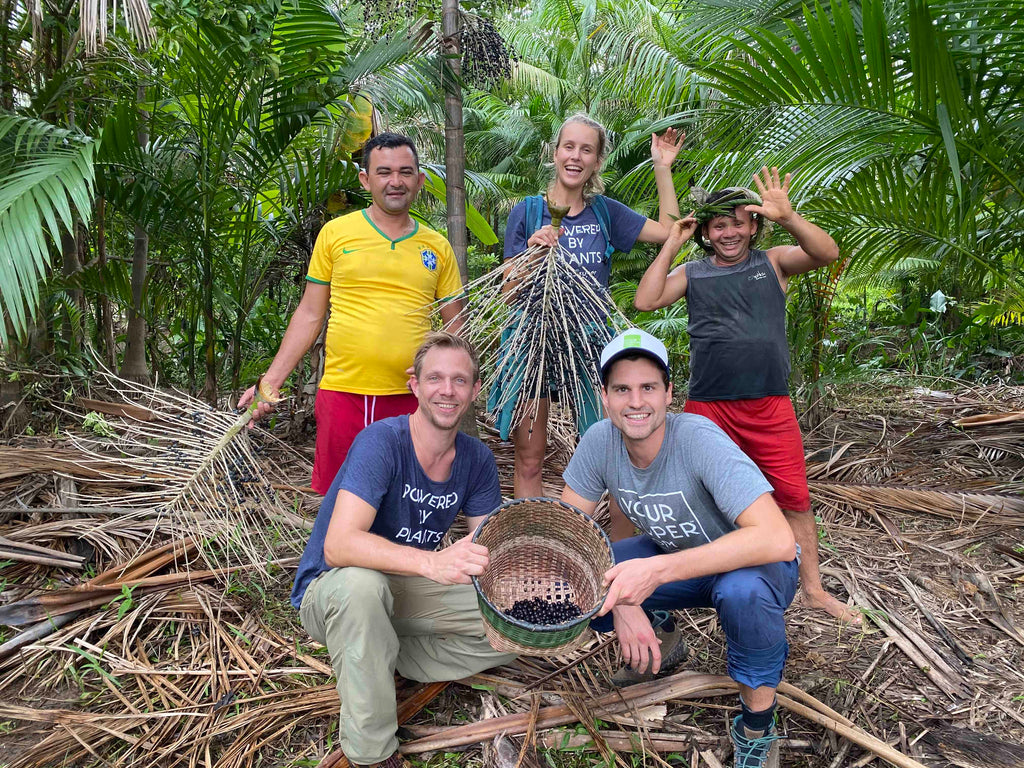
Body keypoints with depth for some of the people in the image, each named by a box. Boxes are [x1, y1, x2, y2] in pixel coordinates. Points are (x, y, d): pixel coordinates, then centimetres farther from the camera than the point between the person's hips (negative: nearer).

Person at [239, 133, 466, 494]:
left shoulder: (437, 247, 9)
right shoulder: (335, 233, 5)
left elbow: (455, 329, 13)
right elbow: (309, 315, 8)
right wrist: (270, 382, 2)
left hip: (411, 397, 1)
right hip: (342, 392, -1)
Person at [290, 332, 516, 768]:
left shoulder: (477, 460, -6)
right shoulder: (382, 442, -25)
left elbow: (489, 549, -5)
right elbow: (338, 546, -37)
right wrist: (431, 562, -52)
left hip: (406, 592, 5)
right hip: (330, 590, -5)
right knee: (359, 582, -40)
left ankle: (385, 662, -2)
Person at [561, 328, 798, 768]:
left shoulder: (700, 440, -32)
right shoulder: (600, 441, -17)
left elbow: (778, 541, -41)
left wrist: (657, 571, -45)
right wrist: (621, 601, -26)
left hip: (756, 565, -5)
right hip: (672, 553, 5)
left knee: (742, 591, -40)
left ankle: (758, 723, -9)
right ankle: (662, 642, 16)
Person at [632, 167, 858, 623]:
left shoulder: (773, 263, 9)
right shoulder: (692, 274, 9)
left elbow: (827, 254, -7)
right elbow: (645, 301, -4)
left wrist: (787, 217, -22)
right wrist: (670, 246, -2)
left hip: (770, 406, 0)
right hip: (708, 407, 1)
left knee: (794, 498, 4)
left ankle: (813, 589, 20)